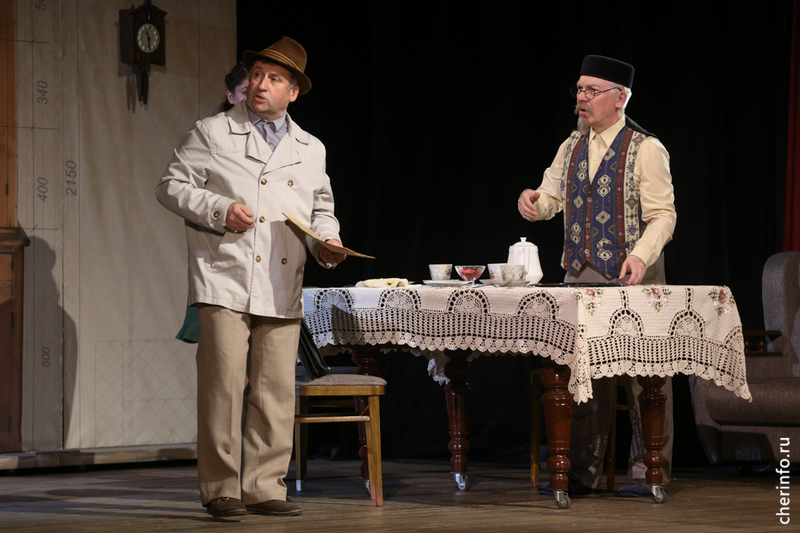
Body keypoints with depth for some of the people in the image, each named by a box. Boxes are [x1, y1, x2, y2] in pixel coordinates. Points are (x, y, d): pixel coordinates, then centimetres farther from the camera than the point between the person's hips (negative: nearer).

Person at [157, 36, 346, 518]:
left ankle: (265, 487, 10)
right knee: (223, 383, -9)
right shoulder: (212, 134, 6)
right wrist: (219, 209, -11)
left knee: (277, 390, 2)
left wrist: (326, 243, 6)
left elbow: (321, 209, 27)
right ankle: (221, 488, -1)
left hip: (282, 290, 4)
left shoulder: (312, 150, 18)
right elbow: (172, 186, 4)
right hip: (225, 281, -4)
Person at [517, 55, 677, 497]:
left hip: (630, 277, -5)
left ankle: (647, 472, 5)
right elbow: (552, 197, 13)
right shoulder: (572, 147, 13)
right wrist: (533, 200, -10)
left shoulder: (645, 149, -6)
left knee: (642, 374, -3)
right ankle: (581, 472, 12)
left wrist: (640, 254, -25)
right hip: (579, 275, 6)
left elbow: (663, 215, -9)